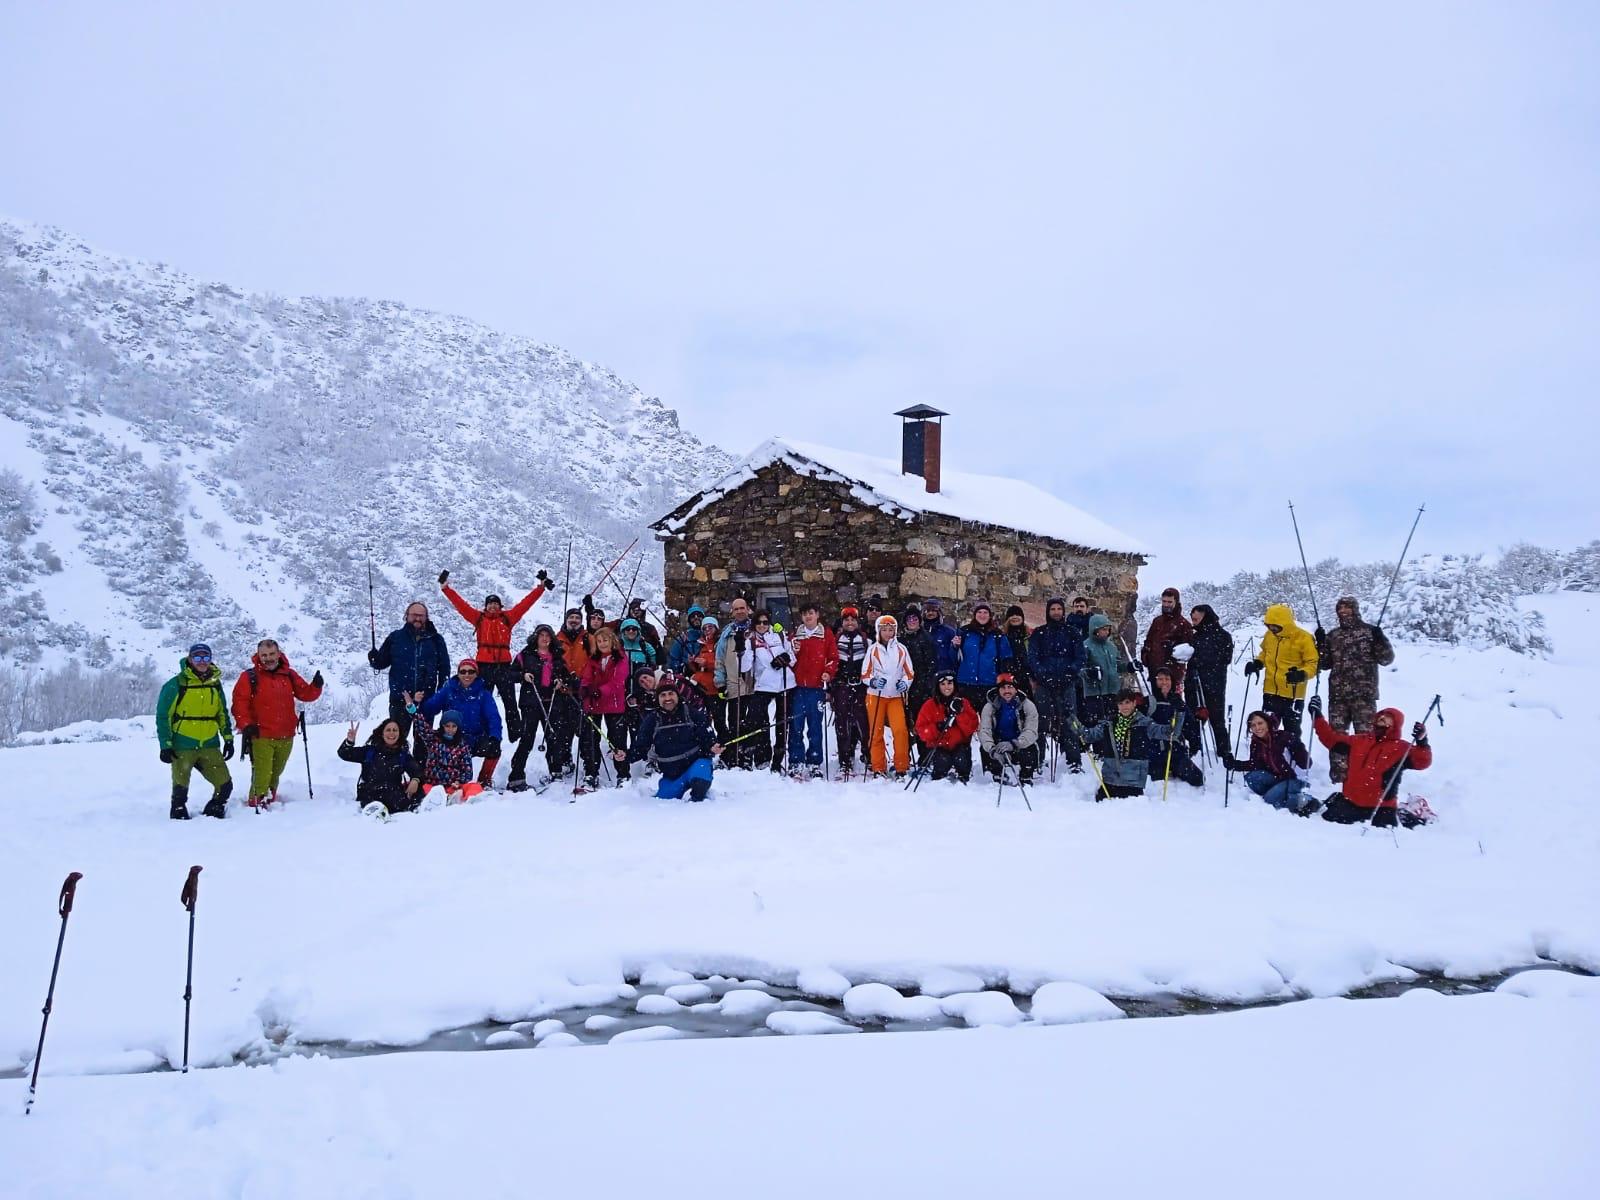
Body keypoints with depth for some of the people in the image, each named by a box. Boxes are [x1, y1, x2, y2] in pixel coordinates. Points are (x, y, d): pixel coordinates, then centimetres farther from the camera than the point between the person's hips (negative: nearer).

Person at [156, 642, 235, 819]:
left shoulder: (215, 684, 9)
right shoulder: (176, 684, -7)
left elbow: (222, 714, 19)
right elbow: (163, 716, -6)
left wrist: (228, 738, 14)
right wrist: (165, 745, -10)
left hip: (210, 746, 4)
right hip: (182, 748, -4)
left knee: (225, 785, -1)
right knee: (181, 788, 3)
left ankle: (213, 814, 18)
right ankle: (179, 816, 23)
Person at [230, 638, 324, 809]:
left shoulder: (289, 675, 10)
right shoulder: (249, 676, -2)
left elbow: (306, 694, 13)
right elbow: (239, 702, -6)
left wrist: (316, 686, -7)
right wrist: (246, 725, -15)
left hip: (286, 737, 4)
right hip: (261, 737, -4)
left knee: (275, 774, 15)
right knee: (261, 775, -12)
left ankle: (270, 800, 30)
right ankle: (256, 804, -3)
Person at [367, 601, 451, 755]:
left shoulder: (435, 639, 3)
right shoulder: (396, 637, 5)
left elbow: (444, 668, 6)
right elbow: (382, 662, 10)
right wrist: (374, 658, -12)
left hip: (427, 699, 0)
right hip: (400, 698, 0)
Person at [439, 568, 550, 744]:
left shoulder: (507, 618, 7)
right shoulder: (479, 618, 7)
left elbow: (525, 603, 7)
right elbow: (460, 604, 5)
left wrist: (540, 587, 5)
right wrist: (446, 588, 4)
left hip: (503, 665, 0)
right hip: (484, 666, 0)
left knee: (510, 702, 4)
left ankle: (517, 735, 8)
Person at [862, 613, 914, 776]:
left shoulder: (901, 649, 6)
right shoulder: (872, 649, 3)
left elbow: (909, 673, 11)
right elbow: (865, 673, 5)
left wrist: (905, 683, -8)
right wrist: (873, 681, -14)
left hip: (896, 696, 0)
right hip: (875, 695, 0)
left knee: (900, 730, -13)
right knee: (876, 732, 0)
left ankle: (901, 767, -5)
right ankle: (878, 768, 7)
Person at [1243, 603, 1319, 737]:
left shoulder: (1304, 638, -13)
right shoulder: (1270, 635, 2)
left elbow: (1313, 664, -10)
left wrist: (1301, 674, -29)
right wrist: (1257, 663, 2)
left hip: (1293, 695, -5)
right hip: (1270, 692, 5)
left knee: (1292, 733, 5)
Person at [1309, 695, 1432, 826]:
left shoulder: (1402, 748, -1)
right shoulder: (1359, 741, 13)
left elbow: (1422, 762, -15)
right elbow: (1332, 738, 18)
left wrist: (1422, 743, -34)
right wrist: (1317, 716, 14)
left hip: (1381, 806, -3)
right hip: (1350, 802, 3)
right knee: (1331, 817, -10)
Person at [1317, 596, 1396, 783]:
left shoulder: (1370, 632, 3)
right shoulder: (1333, 635, 15)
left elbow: (1386, 659, -1)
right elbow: (1326, 663, 16)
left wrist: (1380, 641, -18)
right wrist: (1321, 644, 1)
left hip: (1364, 695, -4)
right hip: (1338, 695, 4)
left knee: (1366, 736, -6)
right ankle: (1339, 775, 13)